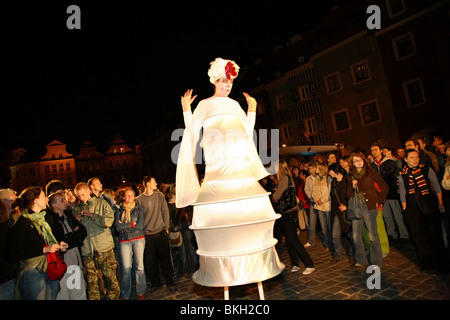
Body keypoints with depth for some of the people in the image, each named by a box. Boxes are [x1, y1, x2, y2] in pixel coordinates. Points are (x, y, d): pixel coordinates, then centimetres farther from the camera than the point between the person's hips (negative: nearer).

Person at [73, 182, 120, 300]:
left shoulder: (102, 203, 2)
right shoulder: (77, 209, 13)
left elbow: (108, 221, -10)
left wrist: (92, 215, -11)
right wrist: (77, 220, -3)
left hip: (104, 247, -2)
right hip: (87, 250, 3)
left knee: (110, 276, 2)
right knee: (91, 281, 9)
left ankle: (114, 297, 20)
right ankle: (93, 298, 25)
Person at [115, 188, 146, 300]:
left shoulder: (139, 209, 7)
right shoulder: (119, 211, 9)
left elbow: (140, 226, -4)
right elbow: (118, 227, -4)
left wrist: (124, 226, -5)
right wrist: (132, 225, -6)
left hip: (138, 238, 0)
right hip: (124, 241, 0)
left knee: (139, 266, -4)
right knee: (126, 268, -3)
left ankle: (141, 293, 11)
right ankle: (125, 295, 12)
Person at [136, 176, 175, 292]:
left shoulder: (160, 195, 5)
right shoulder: (139, 200, -1)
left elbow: (165, 212, 6)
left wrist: (166, 227, 1)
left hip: (161, 233, 1)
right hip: (147, 236, -1)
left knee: (166, 259, 5)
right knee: (149, 262, 6)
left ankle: (170, 283, 19)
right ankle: (155, 283, 25)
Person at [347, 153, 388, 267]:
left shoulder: (371, 172, 0)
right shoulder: (352, 175, 10)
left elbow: (385, 187, 4)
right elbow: (348, 194, 11)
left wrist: (378, 201, 1)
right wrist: (353, 187, -7)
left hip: (369, 207, -4)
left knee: (373, 236, -2)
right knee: (356, 236, 7)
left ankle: (376, 262, 13)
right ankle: (361, 260, 23)